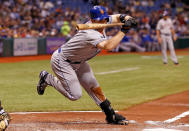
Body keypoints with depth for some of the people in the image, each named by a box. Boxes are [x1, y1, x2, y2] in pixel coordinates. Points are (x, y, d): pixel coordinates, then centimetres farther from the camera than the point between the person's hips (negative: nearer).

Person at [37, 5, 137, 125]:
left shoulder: (101, 22, -10)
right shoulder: (90, 34, -38)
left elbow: (117, 17, 7)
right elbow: (108, 46, -53)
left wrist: (126, 18, -16)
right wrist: (123, 31, -47)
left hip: (78, 61, 9)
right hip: (61, 61, -9)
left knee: (95, 88, 5)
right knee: (75, 95, -11)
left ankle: (111, 115, 17)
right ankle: (47, 78, 7)